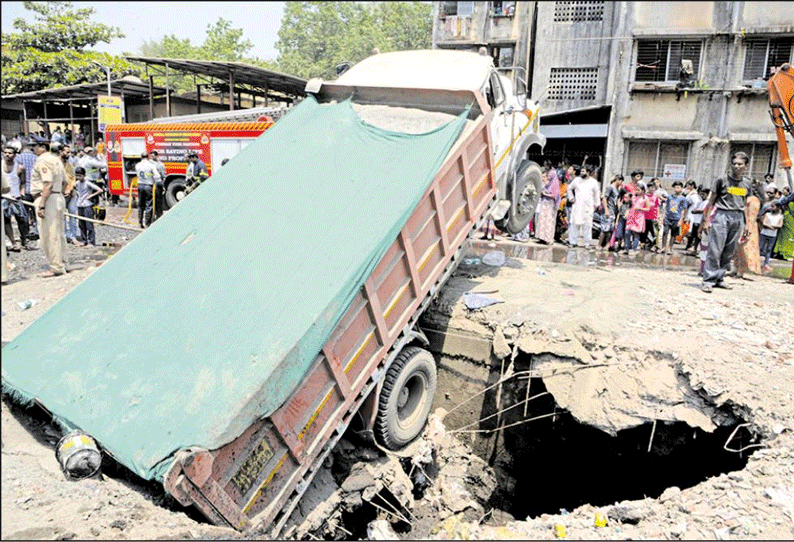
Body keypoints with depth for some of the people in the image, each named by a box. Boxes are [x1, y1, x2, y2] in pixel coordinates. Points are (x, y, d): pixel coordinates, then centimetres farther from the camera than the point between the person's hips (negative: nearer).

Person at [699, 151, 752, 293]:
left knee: (729, 252, 5)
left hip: (738, 218, 5)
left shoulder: (747, 183, 13)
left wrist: (745, 223, 19)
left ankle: (719, 279, 13)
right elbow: (711, 201, 2)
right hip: (722, 215, -5)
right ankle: (708, 281, -9)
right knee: (715, 250, -10)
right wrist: (705, 220, -2)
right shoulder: (723, 180, -1)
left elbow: (744, 204, 21)